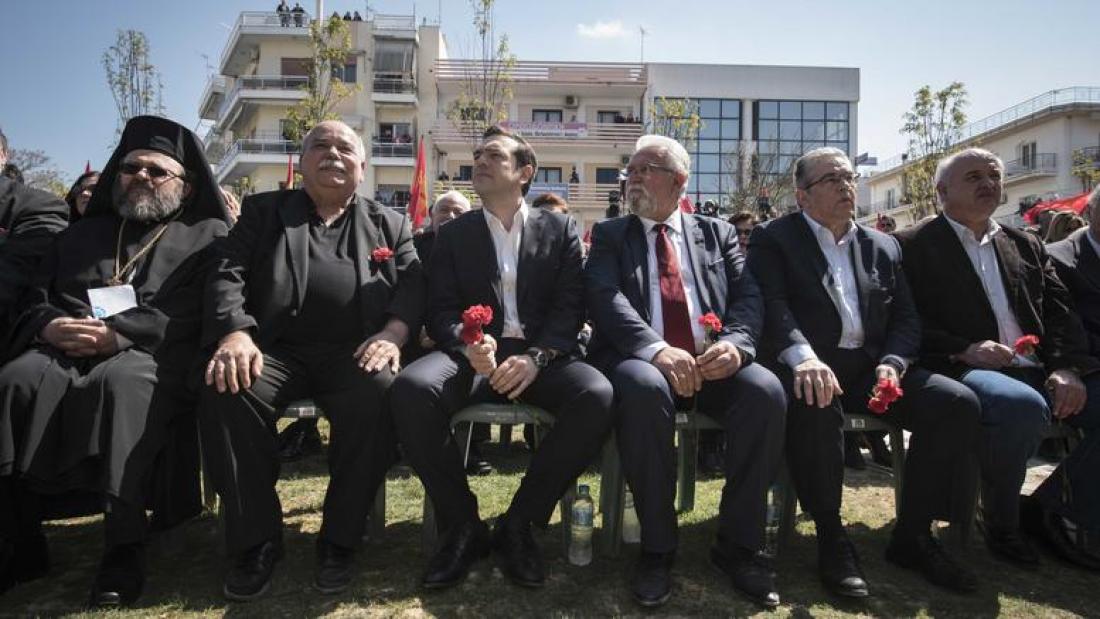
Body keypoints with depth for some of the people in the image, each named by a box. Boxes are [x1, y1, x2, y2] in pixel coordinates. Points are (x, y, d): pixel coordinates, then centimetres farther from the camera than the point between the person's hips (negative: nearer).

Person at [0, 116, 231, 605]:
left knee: (123, 381, -38)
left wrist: (121, 334, -15)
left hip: (154, 357, -4)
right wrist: (49, 326, -2)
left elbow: (201, 315, -2)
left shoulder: (208, 236, 14)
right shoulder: (83, 232, 30)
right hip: (64, 352, 4)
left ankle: (125, 546, -33)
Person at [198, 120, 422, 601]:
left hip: (355, 351, 0)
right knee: (226, 392, -30)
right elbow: (226, 273, 6)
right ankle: (256, 541, -11)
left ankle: (340, 539, -13)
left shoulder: (389, 224, 20)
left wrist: (393, 333, -14)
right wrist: (235, 332, -15)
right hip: (276, 348, 1)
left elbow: (413, 286, 8)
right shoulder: (263, 211, 19)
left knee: (378, 394, -33)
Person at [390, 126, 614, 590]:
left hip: (543, 356, 0)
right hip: (474, 354, 1)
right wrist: (467, 344, -20)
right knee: (410, 387, -31)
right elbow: (440, 310, 5)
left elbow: (570, 307, 1)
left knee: (597, 395, -32)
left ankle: (518, 524, -13)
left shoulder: (560, 230, 12)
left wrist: (536, 357, -19)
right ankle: (462, 525, -12)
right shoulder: (453, 234, 15)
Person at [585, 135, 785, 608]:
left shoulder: (716, 233, 19)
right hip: (641, 360, -2)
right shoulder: (610, 235, 13)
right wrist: (657, 349, -24)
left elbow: (748, 297, 8)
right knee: (645, 390, -36)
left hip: (712, 362, 2)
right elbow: (606, 299, -5)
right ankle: (657, 547, -17)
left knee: (766, 391, -28)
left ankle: (738, 545, -9)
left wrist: (735, 342, -17)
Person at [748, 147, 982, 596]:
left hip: (870, 367, 5)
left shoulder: (883, 247, 20)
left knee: (957, 401, -17)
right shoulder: (774, 239, 4)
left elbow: (906, 318, 15)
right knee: (816, 403, -37)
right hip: (809, 367, -5)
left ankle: (913, 534, -3)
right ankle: (831, 538, -19)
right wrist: (802, 356, -31)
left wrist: (892, 364, -7)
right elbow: (771, 305, -12)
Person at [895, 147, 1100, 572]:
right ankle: (1001, 523, -9)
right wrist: (964, 350, -18)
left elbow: (1061, 313, 14)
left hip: (1039, 372, 7)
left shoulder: (1027, 246, 23)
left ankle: (1053, 508, 5)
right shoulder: (912, 246, 5)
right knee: (1022, 406, -36)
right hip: (965, 372, -6)